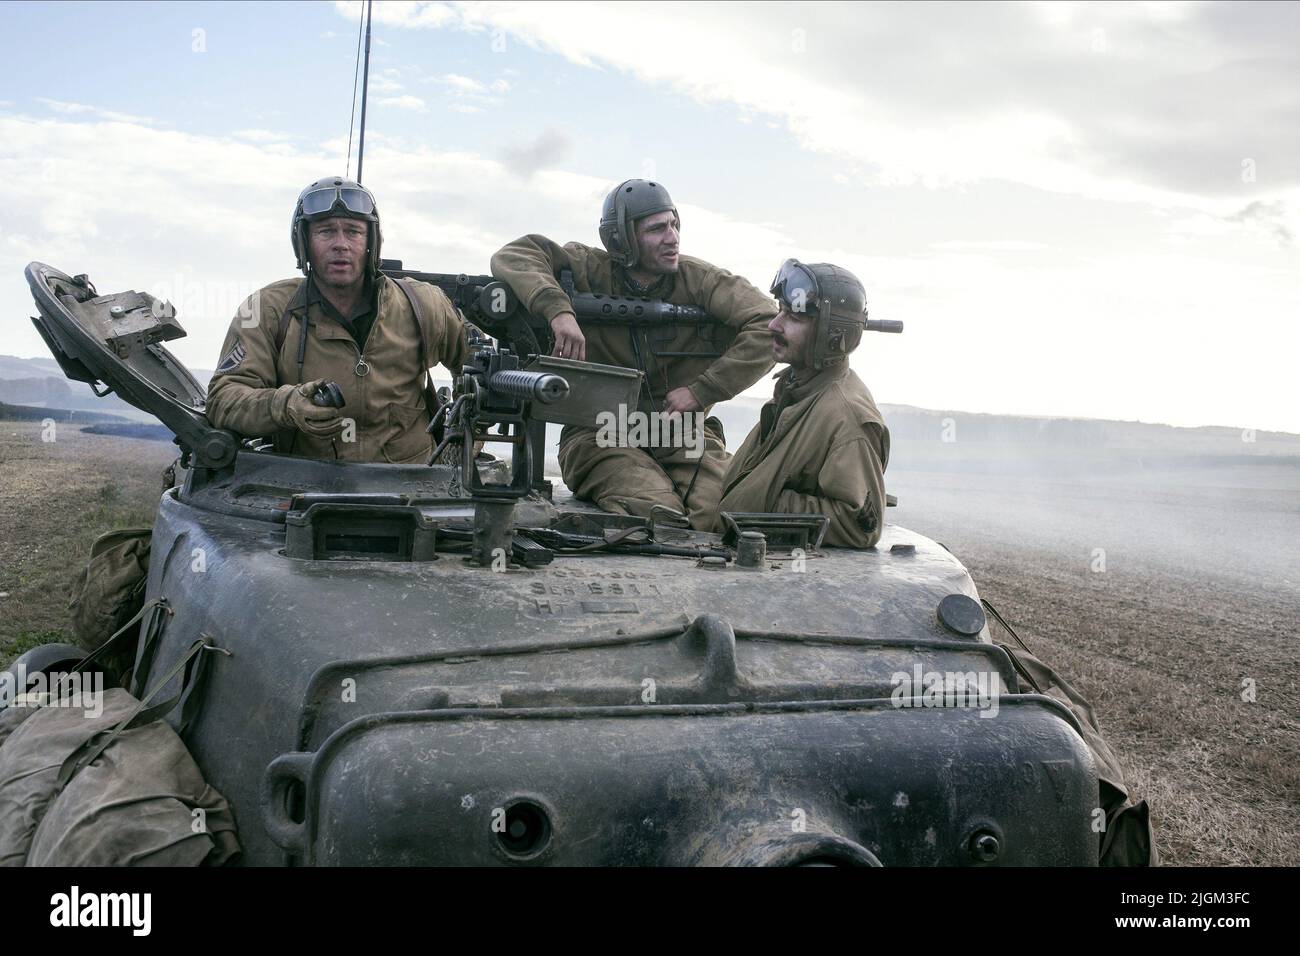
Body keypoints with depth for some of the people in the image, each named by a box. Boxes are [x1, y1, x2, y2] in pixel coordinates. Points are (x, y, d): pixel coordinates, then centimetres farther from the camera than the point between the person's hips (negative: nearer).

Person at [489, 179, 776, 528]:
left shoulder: (700, 280, 3)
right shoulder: (591, 271, -1)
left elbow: (767, 327, -4)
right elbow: (513, 256, -9)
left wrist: (700, 391, -10)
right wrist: (558, 310, -29)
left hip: (683, 435, 2)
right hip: (600, 433, -2)